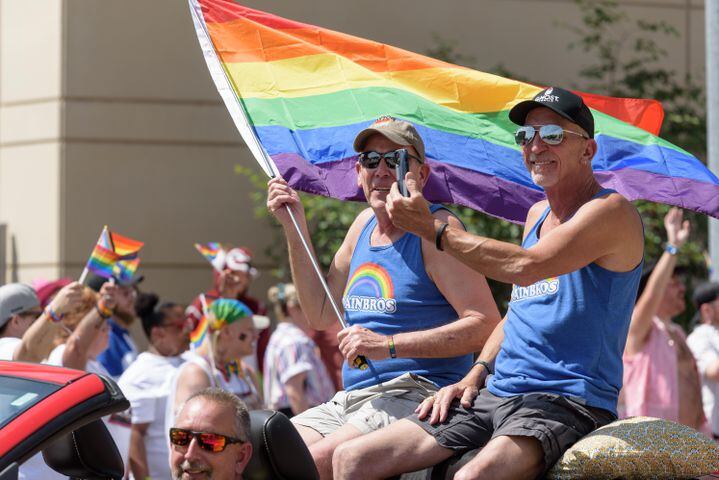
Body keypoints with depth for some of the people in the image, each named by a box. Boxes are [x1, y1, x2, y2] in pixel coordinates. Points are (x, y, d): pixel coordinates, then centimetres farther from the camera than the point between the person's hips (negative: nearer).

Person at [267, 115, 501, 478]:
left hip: (416, 394, -8)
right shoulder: (365, 224, 17)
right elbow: (322, 315, 23)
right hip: (350, 400, 8)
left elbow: (487, 324, -18)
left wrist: (388, 345, -21)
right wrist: (295, 229, 16)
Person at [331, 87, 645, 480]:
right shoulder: (537, 215, 21)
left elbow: (525, 267, -22)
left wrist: (431, 228, -15)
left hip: (567, 401, -9)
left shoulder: (611, 212, -8)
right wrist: (475, 376, 11)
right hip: (497, 394, 9)